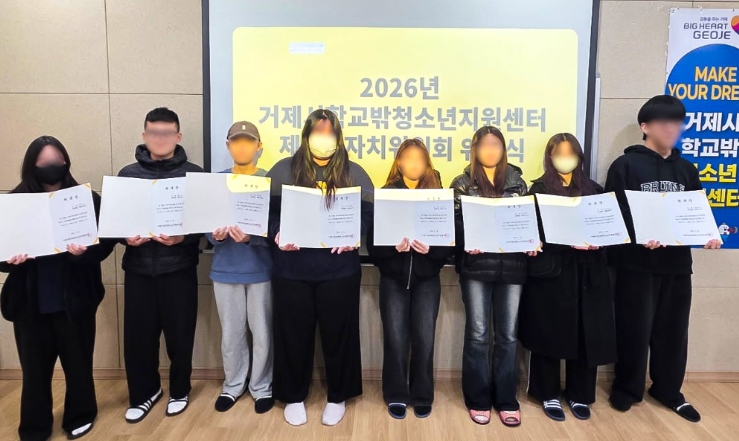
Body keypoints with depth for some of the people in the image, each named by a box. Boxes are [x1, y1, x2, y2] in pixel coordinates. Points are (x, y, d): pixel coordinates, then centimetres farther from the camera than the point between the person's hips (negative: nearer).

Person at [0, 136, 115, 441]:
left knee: (78, 362, 12)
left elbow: (106, 243, -6)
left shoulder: (87, 199, -3)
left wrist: (85, 251, -26)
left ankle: (80, 416, 35)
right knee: (35, 367, 11)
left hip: (74, 299, -1)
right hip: (30, 301, 1)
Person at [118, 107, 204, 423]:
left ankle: (179, 391, 30)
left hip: (179, 269, -2)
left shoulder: (194, 174, 0)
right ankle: (143, 393, 29)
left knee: (180, 335, 6)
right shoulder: (127, 174, 7)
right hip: (138, 269, 2)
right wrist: (125, 237, -12)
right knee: (137, 336, 5)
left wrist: (183, 237, -21)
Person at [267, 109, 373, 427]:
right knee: (293, 334, 10)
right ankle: (294, 397, 31)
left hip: (339, 270, 0)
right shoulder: (284, 170, 4)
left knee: (338, 333, 10)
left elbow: (369, 212, 1)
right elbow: (267, 209, 1)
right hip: (292, 269, 0)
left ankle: (337, 398, 30)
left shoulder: (353, 173, 5)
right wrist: (277, 233, -17)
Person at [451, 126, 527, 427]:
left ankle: (506, 399, 20)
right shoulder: (463, 184, 5)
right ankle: (479, 398, 17)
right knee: (478, 334, 3)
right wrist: (467, 242, -20)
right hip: (476, 265, -2)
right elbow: (455, 222, -1)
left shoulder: (517, 182, 12)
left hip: (511, 265, 2)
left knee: (507, 334, 8)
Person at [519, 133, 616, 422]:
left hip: (588, 273, 3)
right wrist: (570, 241, -20)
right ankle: (549, 395, 20)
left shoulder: (593, 190, 13)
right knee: (550, 334, 4)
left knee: (587, 335, 5)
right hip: (551, 272, -3)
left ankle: (579, 395, 23)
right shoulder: (539, 190, 3)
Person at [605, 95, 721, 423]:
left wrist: (706, 235, -7)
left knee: (673, 329, 12)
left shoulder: (686, 170, 14)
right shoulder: (625, 165, -3)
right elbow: (614, 213, -10)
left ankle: (668, 390, 29)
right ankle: (627, 389, 21)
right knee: (634, 329, 3)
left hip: (677, 262, 5)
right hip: (636, 263, -5)